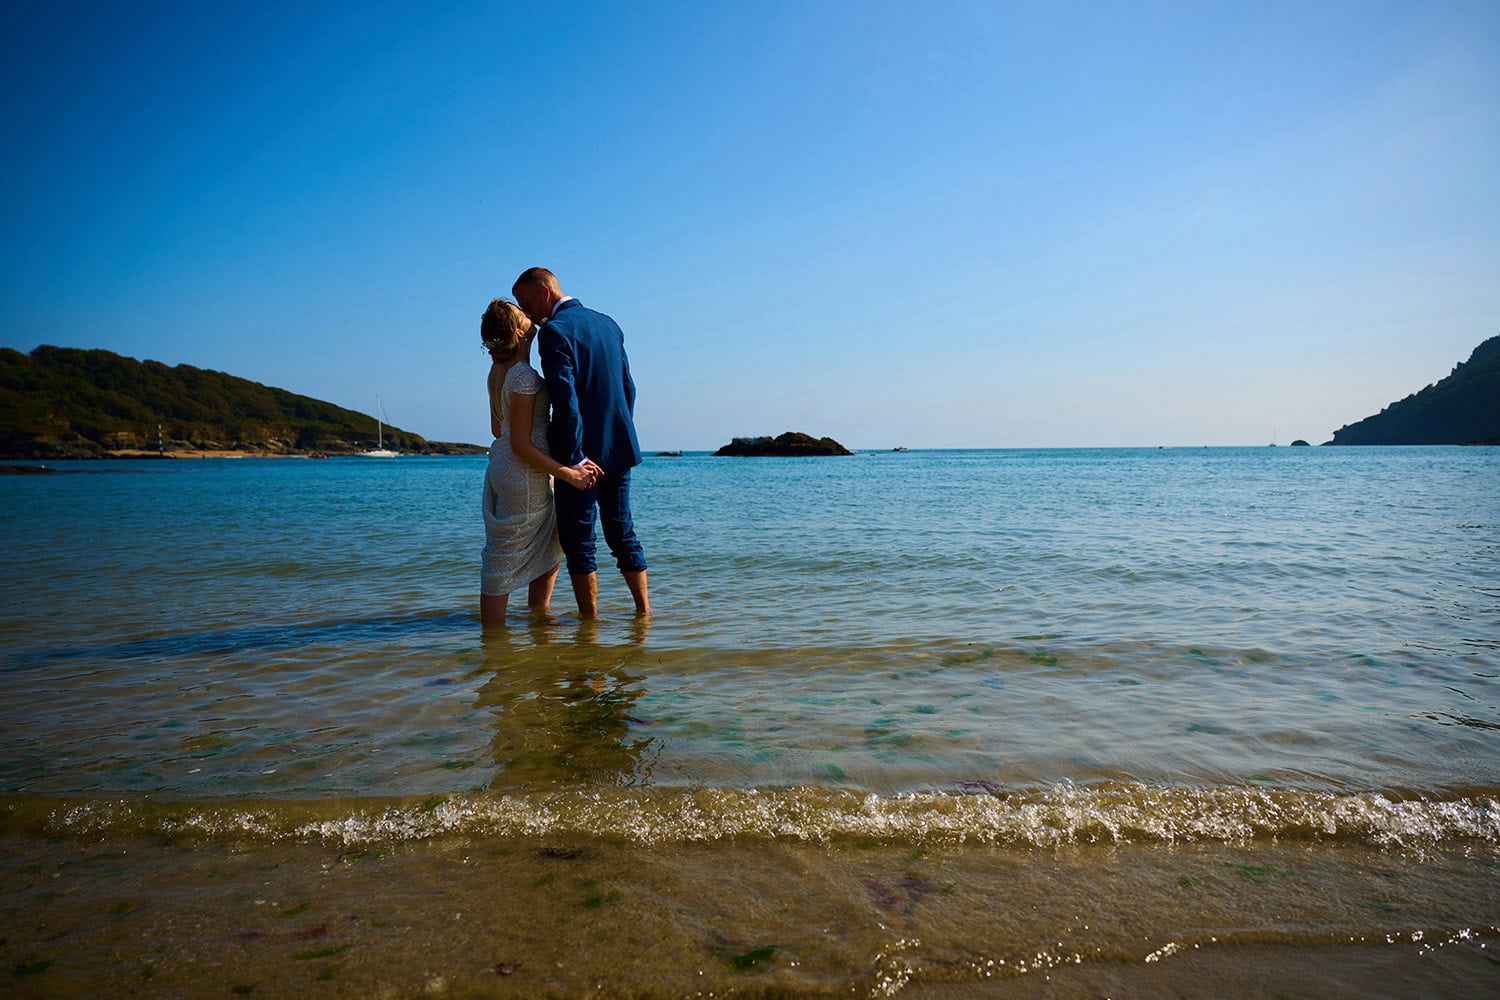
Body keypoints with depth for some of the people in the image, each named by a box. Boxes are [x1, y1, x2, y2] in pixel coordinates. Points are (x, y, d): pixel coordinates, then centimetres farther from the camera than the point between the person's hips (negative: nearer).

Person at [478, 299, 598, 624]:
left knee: (549, 553, 20)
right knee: (505, 561, -3)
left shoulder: (498, 369, 9)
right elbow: (521, 444, -21)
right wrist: (569, 474, -20)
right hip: (523, 475, -10)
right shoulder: (524, 376, -19)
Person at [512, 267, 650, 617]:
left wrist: (574, 458, -18)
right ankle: (643, 609, 21)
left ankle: (590, 622, 9)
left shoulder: (554, 332, -13)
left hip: (583, 454, -7)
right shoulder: (608, 323, 11)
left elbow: (566, 400, -21)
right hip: (619, 448, 8)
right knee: (622, 532, 16)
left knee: (578, 541, 3)